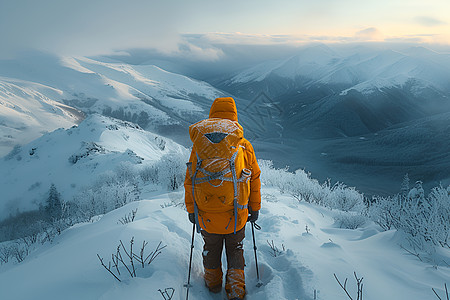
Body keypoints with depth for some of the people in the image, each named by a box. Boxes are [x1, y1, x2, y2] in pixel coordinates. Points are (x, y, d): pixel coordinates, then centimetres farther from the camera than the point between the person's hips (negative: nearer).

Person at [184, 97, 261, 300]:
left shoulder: (199, 146, -8)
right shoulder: (244, 146, -9)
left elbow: (190, 181, -1)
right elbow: (255, 180, 0)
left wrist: (191, 209, 12)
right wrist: (254, 208, 14)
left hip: (207, 216, 1)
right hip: (236, 216, 0)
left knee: (211, 248, 25)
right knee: (235, 250, 22)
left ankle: (213, 282, 42)